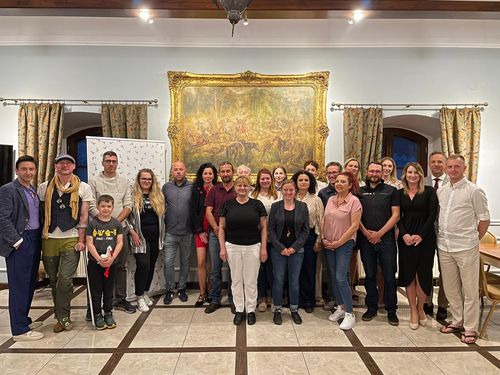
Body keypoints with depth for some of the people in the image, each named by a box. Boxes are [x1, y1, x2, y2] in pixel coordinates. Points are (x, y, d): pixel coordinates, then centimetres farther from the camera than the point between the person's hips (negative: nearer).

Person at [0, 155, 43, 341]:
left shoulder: (35, 191, 13)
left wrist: (39, 238, 8)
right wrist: (17, 241, -16)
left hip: (34, 241, 8)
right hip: (19, 243, -8)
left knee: (30, 283, 16)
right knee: (19, 286, -1)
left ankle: (24, 319, 30)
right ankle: (19, 330, 7)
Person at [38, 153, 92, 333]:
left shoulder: (83, 188, 1)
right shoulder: (44, 187, 6)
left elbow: (84, 216, 0)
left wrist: (81, 240, -5)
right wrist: (40, 238, 5)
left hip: (71, 239, -3)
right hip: (49, 239, 3)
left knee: (65, 279, -9)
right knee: (53, 279, 10)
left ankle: (62, 316, 8)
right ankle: (62, 316, 25)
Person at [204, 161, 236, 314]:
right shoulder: (214, 190, 7)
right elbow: (208, 212, 2)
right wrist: (217, 229, -9)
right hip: (215, 234, 2)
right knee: (215, 269, 8)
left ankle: (232, 300, 20)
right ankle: (214, 300, 21)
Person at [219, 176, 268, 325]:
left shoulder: (257, 204, 0)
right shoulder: (227, 205, 2)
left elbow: (263, 227, 2)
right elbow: (221, 227, 4)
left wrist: (264, 247, -4)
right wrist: (222, 247, -2)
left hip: (253, 247, -1)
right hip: (233, 247, 1)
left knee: (251, 281, 8)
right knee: (236, 280, 10)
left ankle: (251, 310, 23)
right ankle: (239, 310, 25)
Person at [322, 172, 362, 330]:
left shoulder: (354, 201, -9)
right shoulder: (331, 200, 7)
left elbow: (354, 226, -14)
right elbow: (324, 221, 11)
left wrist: (338, 242, -13)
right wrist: (324, 238, -1)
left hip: (345, 244, -6)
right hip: (329, 244, 6)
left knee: (341, 277, -11)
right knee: (334, 277, 10)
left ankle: (349, 314, 1)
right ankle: (340, 307, 26)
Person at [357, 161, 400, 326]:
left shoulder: (391, 191, 4)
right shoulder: (360, 191, 9)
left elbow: (395, 215, -3)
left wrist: (379, 233, -10)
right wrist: (366, 232, -8)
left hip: (386, 239, -2)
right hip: (366, 239, 2)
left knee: (389, 276, 3)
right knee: (369, 275, 10)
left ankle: (391, 310, 16)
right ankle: (371, 308, 22)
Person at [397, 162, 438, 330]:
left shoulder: (429, 191, 1)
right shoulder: (400, 193, 8)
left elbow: (432, 215, -5)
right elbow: (398, 217, 5)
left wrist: (421, 235, -13)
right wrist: (404, 234, -10)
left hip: (425, 238, -2)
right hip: (406, 238, 2)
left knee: (423, 273, 3)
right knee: (408, 274, 5)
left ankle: (420, 307, 24)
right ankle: (413, 311, 17)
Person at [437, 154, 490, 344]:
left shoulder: (474, 191, -6)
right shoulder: (440, 191, 9)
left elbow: (484, 219, -3)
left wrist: (473, 240, 1)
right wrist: (441, 236, 9)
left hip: (465, 248, -5)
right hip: (444, 247, 6)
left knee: (469, 289, 4)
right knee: (450, 289, 15)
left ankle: (470, 328, 16)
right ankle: (457, 321, 30)